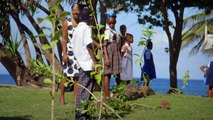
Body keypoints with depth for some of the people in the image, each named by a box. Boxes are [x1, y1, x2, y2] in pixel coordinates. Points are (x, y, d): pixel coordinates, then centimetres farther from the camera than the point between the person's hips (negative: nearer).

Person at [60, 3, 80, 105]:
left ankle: (75, 97, 9)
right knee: (67, 76, -3)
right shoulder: (67, 22, -2)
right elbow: (64, 39, -6)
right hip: (69, 52, -3)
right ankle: (62, 97, 9)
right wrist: (64, 53, -14)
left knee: (78, 76, 2)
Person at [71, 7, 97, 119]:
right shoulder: (86, 28, -11)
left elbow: (72, 45, 16)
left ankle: (79, 112, 16)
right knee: (86, 89, -4)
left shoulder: (77, 29, 14)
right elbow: (89, 46, -17)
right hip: (87, 63, -8)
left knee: (82, 88, 13)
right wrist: (95, 61, -15)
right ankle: (81, 112, -3)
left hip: (80, 62, 8)